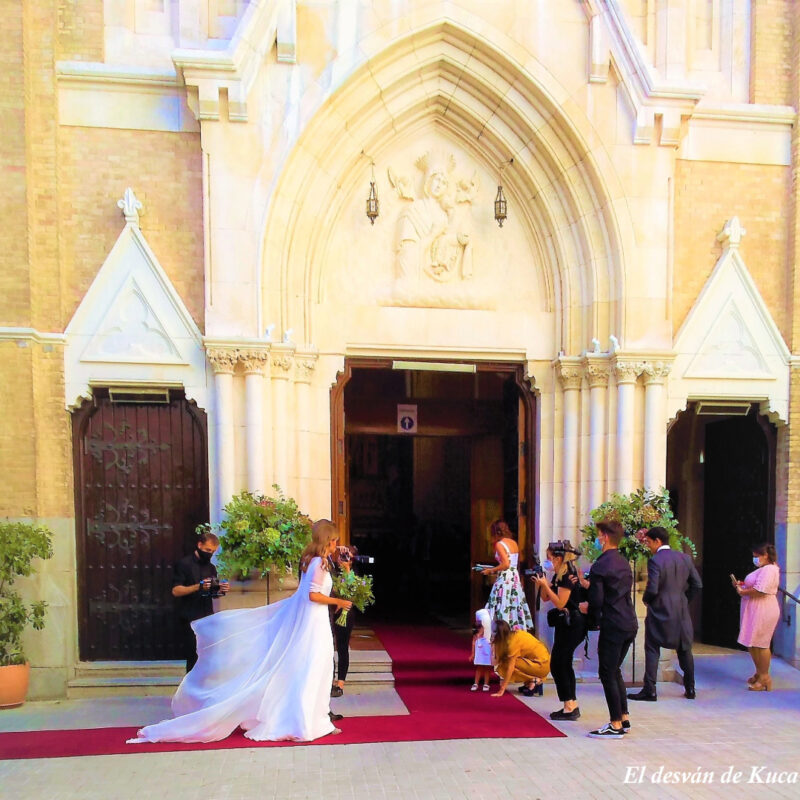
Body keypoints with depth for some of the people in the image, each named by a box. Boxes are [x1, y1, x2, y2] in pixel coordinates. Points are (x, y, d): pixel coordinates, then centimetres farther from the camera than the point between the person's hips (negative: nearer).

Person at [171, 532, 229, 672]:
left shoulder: (211, 568, 16)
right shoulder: (184, 564, -3)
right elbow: (176, 591, -11)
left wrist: (221, 590, -4)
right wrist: (198, 587, -24)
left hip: (208, 618, 6)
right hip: (190, 620, -5)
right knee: (194, 658, -5)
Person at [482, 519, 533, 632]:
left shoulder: (499, 544, -11)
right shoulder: (514, 543, 11)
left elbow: (506, 564, -19)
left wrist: (490, 570, -7)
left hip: (505, 579, -8)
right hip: (515, 577, 8)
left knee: (502, 607, -4)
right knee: (515, 606, 9)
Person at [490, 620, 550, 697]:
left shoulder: (513, 641, -19)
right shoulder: (514, 634, 7)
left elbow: (510, 667, -22)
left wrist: (501, 690, -21)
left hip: (541, 665, -9)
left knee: (506, 664, -14)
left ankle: (532, 680, -8)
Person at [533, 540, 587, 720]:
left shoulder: (568, 576, -17)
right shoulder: (558, 575, 12)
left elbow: (560, 603, -21)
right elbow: (545, 598, 15)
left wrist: (545, 585, -18)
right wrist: (541, 583, -2)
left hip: (571, 624, -10)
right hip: (565, 623, 10)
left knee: (557, 664, -6)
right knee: (564, 664, 14)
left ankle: (569, 708, -2)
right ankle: (572, 705, 21)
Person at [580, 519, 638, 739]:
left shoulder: (601, 565, -16)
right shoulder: (624, 563, 12)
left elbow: (596, 600, -17)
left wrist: (593, 621, -1)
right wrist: (590, 591, 19)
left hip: (613, 626, -9)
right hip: (629, 624, 9)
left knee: (607, 673, 0)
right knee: (615, 671, 19)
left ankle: (616, 725, 4)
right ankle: (624, 719, 24)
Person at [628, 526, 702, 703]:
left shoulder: (655, 561, -16)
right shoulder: (685, 558, 3)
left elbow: (652, 589, -21)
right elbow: (697, 584, 5)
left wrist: (646, 599, 0)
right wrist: (684, 599, 15)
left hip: (660, 611, -6)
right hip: (681, 611, 6)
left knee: (652, 650, 3)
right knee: (684, 650, 17)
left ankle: (649, 690, 2)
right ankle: (690, 689, 24)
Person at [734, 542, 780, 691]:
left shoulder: (769, 569, -16)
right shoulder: (762, 569, 18)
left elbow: (760, 590, -25)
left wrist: (742, 592, -12)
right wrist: (741, 585, 4)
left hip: (763, 612, -10)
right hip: (753, 611, 10)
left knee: (760, 644, -3)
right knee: (751, 644, 14)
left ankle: (765, 678, 7)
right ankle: (759, 673, 27)